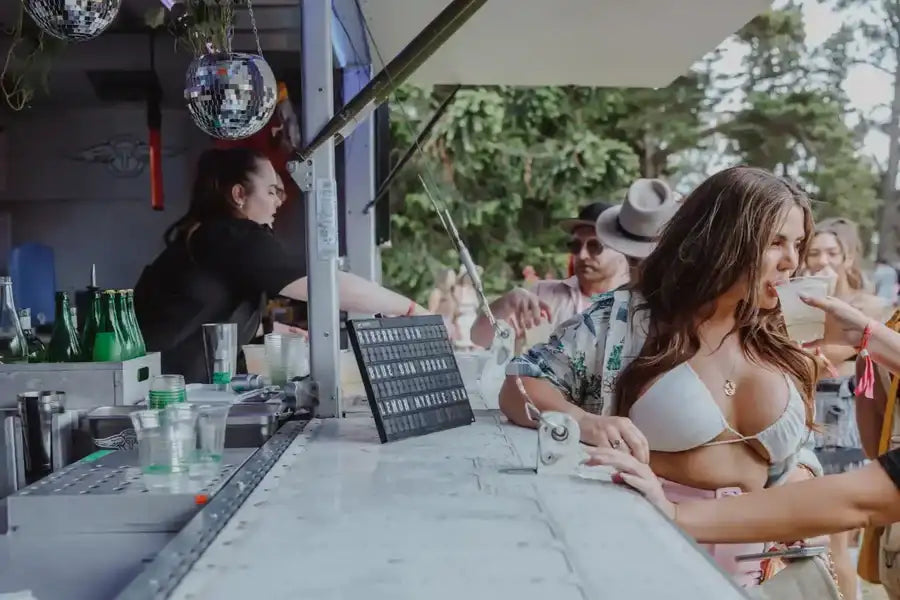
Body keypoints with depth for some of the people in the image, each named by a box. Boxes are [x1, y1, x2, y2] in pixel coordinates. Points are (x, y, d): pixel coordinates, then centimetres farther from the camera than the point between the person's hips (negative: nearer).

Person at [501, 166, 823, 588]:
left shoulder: (777, 348, 6)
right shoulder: (624, 319, -7)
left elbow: (794, 462, 16)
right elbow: (520, 387, -7)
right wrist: (584, 422, -26)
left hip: (750, 570, 1)